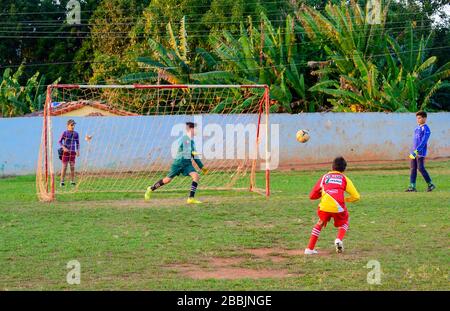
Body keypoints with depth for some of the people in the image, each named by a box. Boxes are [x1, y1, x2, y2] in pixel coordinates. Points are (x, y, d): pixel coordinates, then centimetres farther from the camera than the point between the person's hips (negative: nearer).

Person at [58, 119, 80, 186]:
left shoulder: (76, 134, 3)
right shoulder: (64, 133, -6)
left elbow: (77, 143, 13)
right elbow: (60, 141, -1)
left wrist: (78, 151, 3)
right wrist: (64, 147, -16)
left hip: (72, 152, 3)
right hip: (65, 151, -3)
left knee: (72, 167, 0)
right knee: (64, 167, -3)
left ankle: (72, 181, 7)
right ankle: (62, 182, 3)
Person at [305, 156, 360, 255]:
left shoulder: (324, 177, 20)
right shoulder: (344, 178, 17)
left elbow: (312, 196, 21)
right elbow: (356, 197, 11)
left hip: (324, 206, 1)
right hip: (338, 207, -1)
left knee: (320, 223, 27)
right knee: (344, 223, 28)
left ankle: (309, 248, 20)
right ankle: (339, 239, 0)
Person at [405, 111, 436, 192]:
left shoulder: (426, 129, -11)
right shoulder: (417, 128, 15)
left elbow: (423, 142, -19)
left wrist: (416, 151, -26)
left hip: (420, 153, -8)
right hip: (414, 152, 8)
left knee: (421, 168, -8)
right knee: (413, 169, 3)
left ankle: (430, 185, 5)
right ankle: (412, 187, 3)